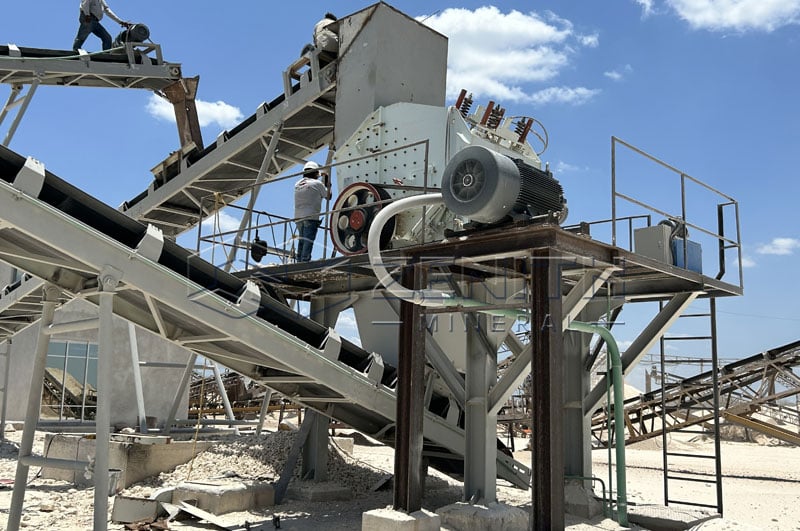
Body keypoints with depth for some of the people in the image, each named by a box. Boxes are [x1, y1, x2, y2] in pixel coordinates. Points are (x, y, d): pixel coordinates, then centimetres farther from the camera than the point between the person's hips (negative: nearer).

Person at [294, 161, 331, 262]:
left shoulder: (297, 184, 15)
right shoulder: (317, 183, -2)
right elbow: (328, 196, 8)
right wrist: (328, 186, 25)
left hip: (298, 217, 6)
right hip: (311, 217, -6)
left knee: (301, 241, 13)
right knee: (308, 240, -9)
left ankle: (299, 261, 12)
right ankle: (305, 261, -15)